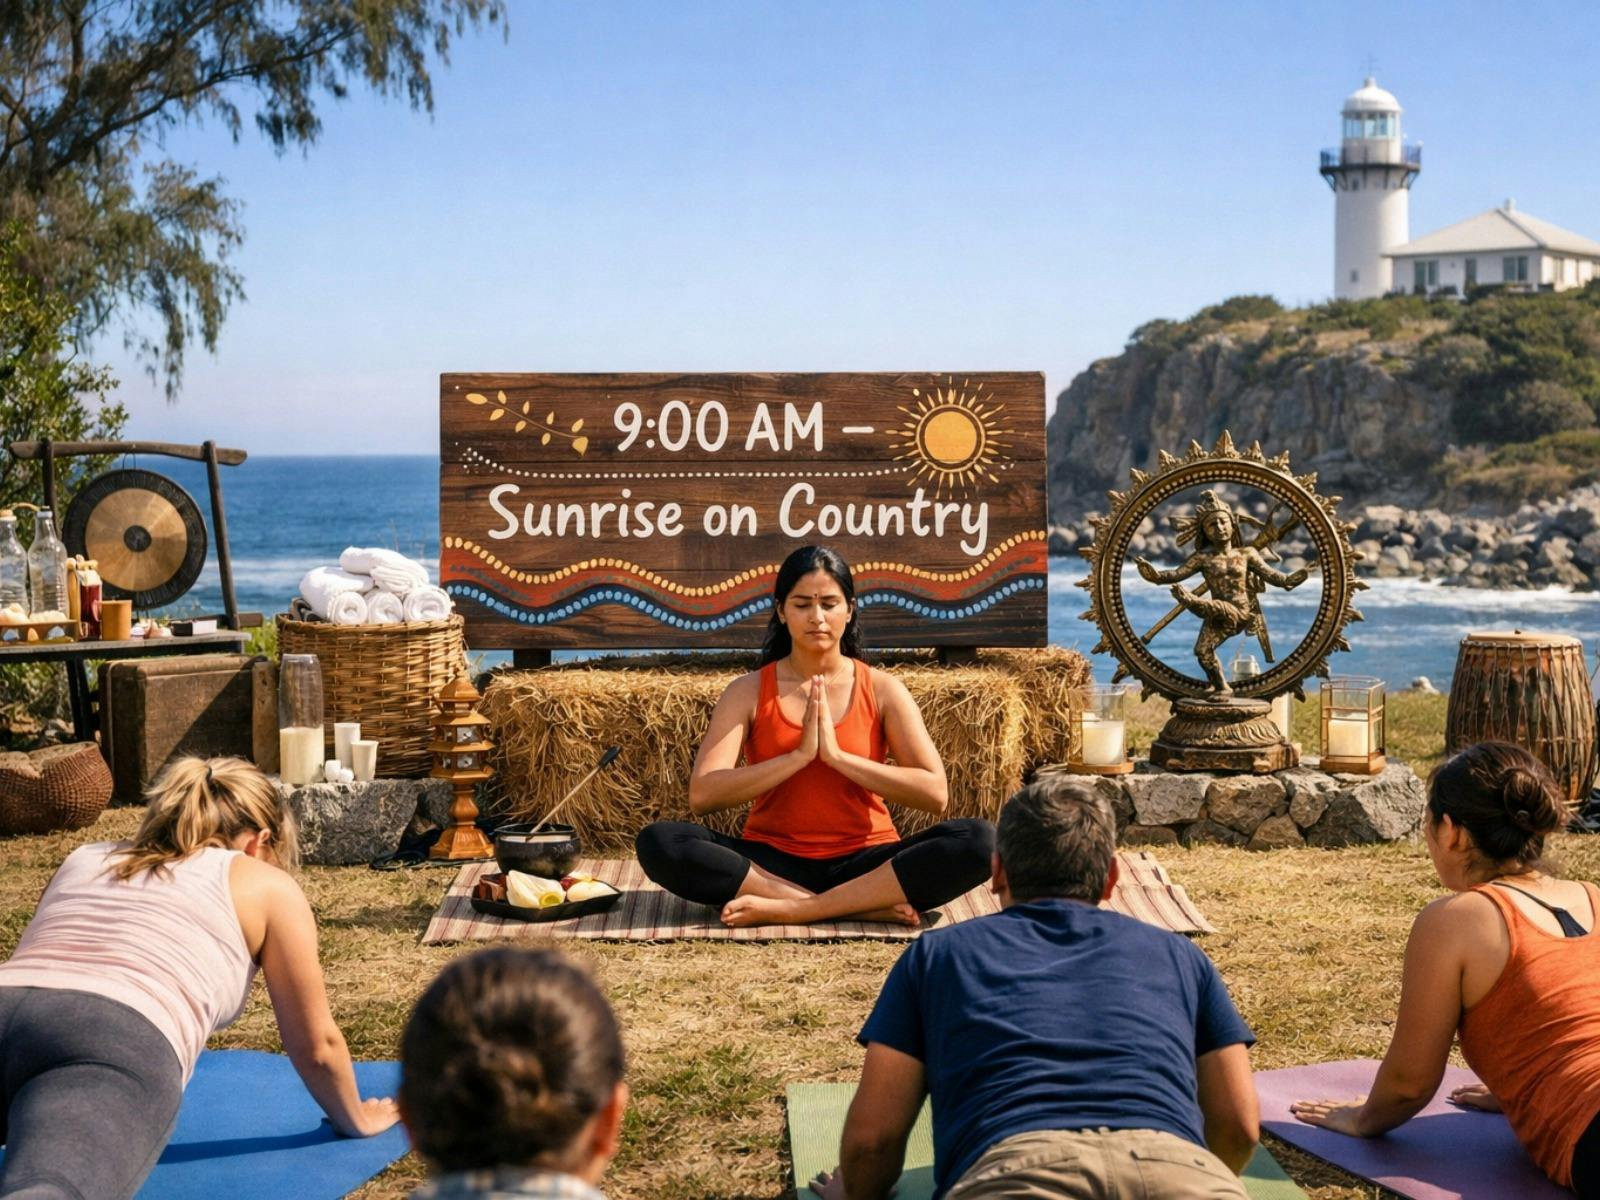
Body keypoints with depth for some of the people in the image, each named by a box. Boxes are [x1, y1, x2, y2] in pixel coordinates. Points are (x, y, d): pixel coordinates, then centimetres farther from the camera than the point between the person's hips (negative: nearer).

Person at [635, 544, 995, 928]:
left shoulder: (881, 690, 2)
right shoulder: (749, 692, 1)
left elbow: (935, 793, -8)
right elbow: (701, 796, -11)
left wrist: (838, 756, -15)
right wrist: (799, 756, -17)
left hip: (865, 862, 0)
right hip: (772, 862, 0)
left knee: (979, 841, -26)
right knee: (658, 842, -27)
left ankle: (789, 908, -29)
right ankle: (865, 905, -27)